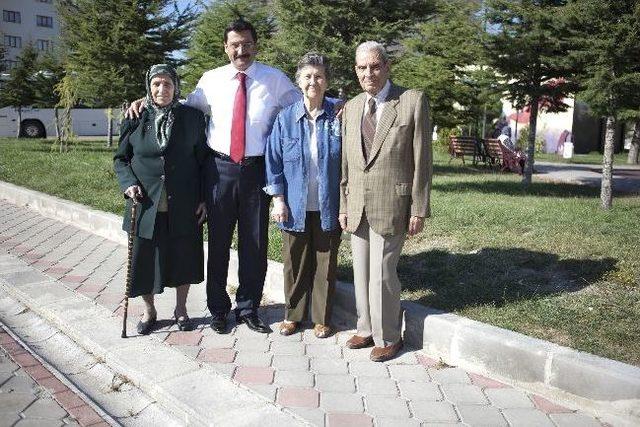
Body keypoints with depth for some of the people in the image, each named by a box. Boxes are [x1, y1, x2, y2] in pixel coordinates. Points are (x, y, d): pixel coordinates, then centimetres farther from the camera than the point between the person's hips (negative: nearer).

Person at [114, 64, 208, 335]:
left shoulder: (192, 117, 0)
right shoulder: (135, 119, 1)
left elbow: (203, 160, 3)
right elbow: (120, 158, 9)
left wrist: (203, 199, -1)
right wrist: (128, 184, -10)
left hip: (184, 206, 0)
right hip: (145, 204, 1)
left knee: (183, 257, 10)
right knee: (144, 258, 7)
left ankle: (181, 309, 31)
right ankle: (149, 311, 29)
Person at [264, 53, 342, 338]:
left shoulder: (338, 116, -4)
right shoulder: (285, 118, -1)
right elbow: (273, 160, 2)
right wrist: (278, 200, -3)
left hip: (328, 207, -1)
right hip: (294, 206, 1)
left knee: (325, 264, 10)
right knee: (295, 263, 12)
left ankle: (322, 319, 26)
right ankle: (293, 314, 30)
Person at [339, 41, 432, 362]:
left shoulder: (413, 102, -4)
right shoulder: (351, 108, 11)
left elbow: (422, 160, -6)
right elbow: (346, 162, 14)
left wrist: (419, 210, -8)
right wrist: (343, 205, 10)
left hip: (391, 206, -5)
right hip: (357, 207, 5)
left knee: (382, 274, -2)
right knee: (361, 272, 13)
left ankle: (388, 337, 18)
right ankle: (366, 329, 32)